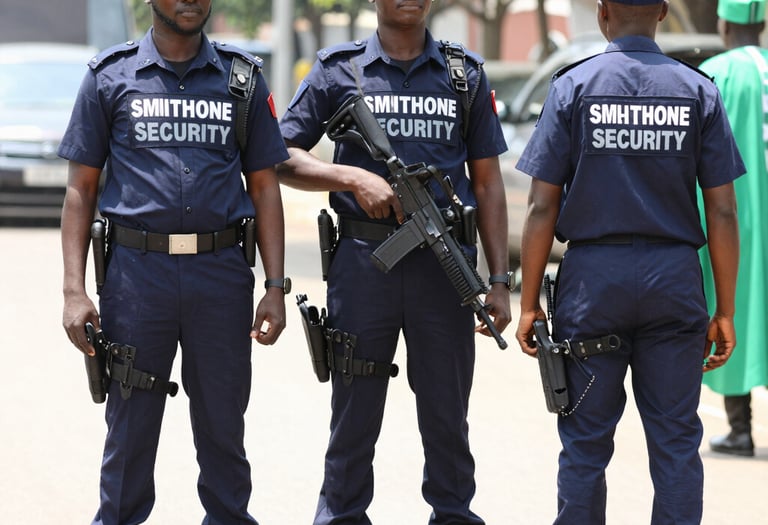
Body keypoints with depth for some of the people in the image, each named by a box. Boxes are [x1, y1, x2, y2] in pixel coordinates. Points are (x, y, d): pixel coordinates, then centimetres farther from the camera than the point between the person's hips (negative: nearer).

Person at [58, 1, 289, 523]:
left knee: (224, 425, 7)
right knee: (130, 425, 5)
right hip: (137, 269, -1)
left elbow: (264, 187, 10)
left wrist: (276, 287, 2)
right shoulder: (111, 77, 5)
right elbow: (82, 188, 5)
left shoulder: (243, 77, 9)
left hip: (222, 271, 1)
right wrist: (75, 290, -3)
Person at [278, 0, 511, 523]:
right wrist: (356, 178, -11)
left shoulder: (466, 73, 9)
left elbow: (487, 182, 10)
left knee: (447, 416, 6)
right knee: (355, 417, 5)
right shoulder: (339, 70, 5)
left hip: (445, 264, 1)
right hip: (362, 261, -1)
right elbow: (283, 159, 4)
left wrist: (500, 280, 4)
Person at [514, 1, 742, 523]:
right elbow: (723, 212, 0)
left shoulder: (573, 87, -1)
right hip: (675, 280, 1)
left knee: (585, 441, 6)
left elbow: (542, 208, -4)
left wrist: (529, 303, 3)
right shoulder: (698, 91, 2)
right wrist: (725, 312, 6)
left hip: (592, 277, -1)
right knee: (676, 441, 5)